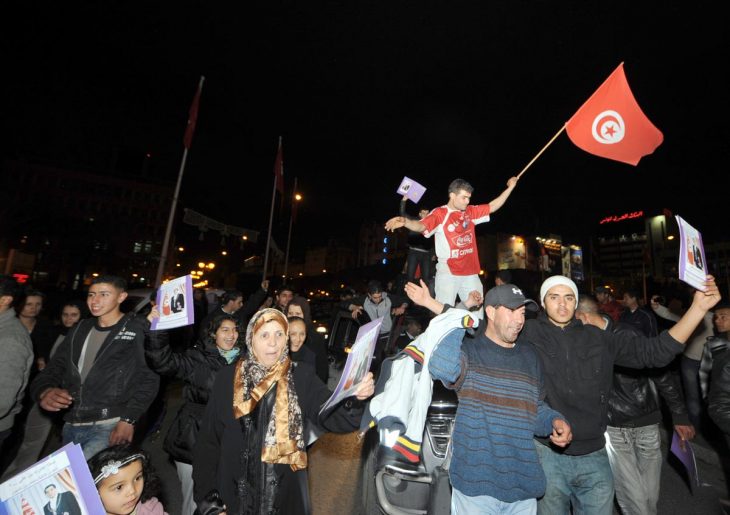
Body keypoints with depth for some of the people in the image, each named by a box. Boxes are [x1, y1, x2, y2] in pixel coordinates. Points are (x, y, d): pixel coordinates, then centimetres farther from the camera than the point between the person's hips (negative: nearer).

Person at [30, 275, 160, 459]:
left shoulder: (138, 330, -8)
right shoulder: (80, 330, 12)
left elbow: (149, 378, -10)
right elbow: (53, 369, 10)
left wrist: (128, 419, -15)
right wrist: (44, 391, -11)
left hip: (109, 427, -6)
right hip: (70, 426, 6)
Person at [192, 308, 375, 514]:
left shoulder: (302, 377, -9)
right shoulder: (228, 378, -5)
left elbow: (333, 416, -20)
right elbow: (209, 439, 0)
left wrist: (354, 398, -41)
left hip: (286, 491, 0)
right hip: (235, 492, 1)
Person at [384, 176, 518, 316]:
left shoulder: (470, 212, 11)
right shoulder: (440, 213, -8)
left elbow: (492, 206, 21)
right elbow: (421, 225, -24)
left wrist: (510, 187, 17)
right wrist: (405, 222, -45)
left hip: (471, 273, 6)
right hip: (448, 274, -6)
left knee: (477, 313, 15)